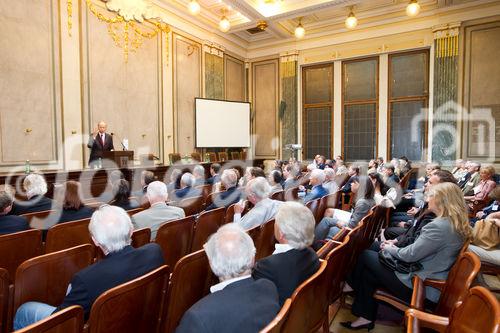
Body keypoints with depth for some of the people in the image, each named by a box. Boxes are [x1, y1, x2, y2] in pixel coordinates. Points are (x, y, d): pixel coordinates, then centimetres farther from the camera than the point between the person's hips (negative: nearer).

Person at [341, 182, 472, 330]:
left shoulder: (439, 226, -26)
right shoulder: (455, 223, 4)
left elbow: (410, 255, -21)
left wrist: (390, 249, -3)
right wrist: (396, 246, 7)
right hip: (431, 282, 9)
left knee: (365, 256, 2)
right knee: (368, 273, 9)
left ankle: (352, 285, 25)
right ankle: (365, 317, 17)